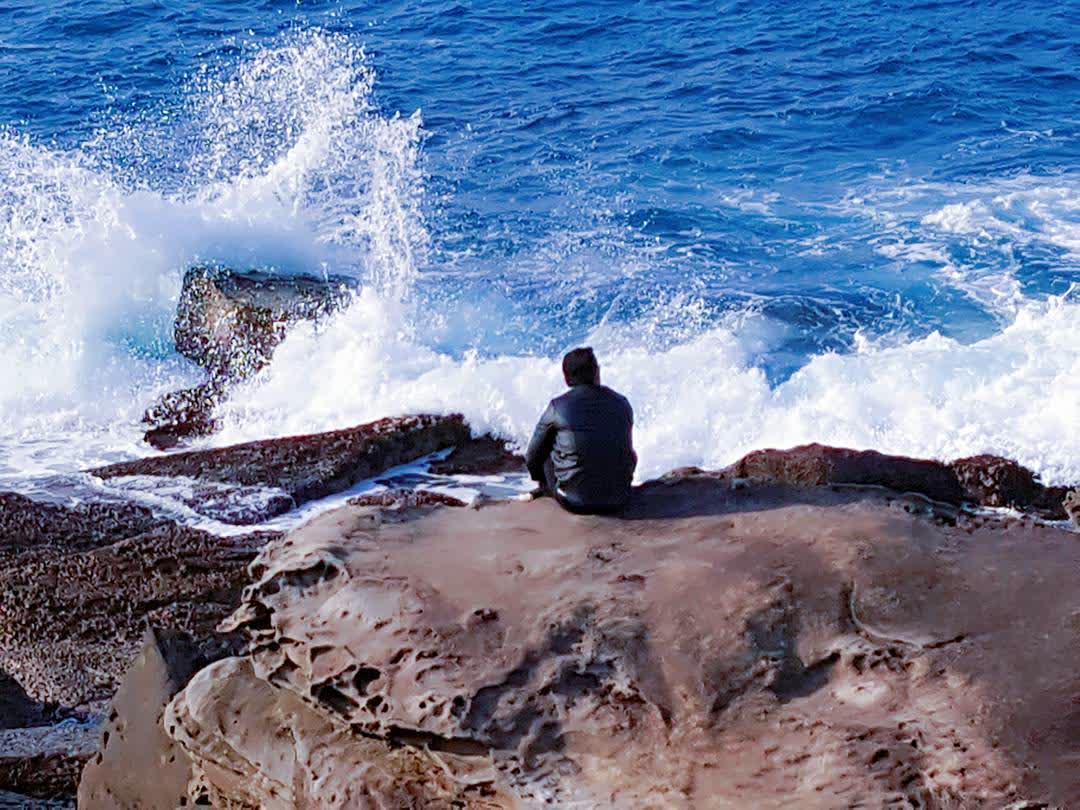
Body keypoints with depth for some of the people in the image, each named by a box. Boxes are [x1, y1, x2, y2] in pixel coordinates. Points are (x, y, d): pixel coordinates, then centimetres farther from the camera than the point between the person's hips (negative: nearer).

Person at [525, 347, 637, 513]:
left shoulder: (557, 407, -7)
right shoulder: (622, 404, 1)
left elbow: (532, 456, 6)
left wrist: (542, 481, 28)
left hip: (575, 501, -2)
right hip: (618, 501, 3)